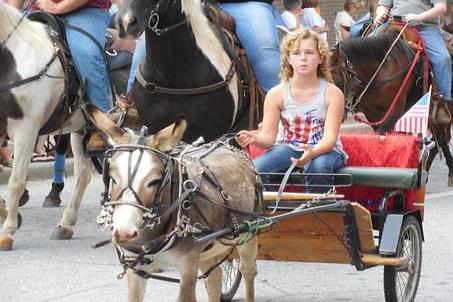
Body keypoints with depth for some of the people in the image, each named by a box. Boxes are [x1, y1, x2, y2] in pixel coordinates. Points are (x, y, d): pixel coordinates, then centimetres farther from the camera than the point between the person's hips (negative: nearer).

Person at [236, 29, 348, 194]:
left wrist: (313, 152, -40)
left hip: (323, 149, -2)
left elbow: (330, 137, -17)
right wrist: (255, 138, -32)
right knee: (254, 169, -27)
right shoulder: (276, 94, -3)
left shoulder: (333, 93, -9)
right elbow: (268, 136, -6)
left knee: (318, 166, -38)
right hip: (287, 147, 2)